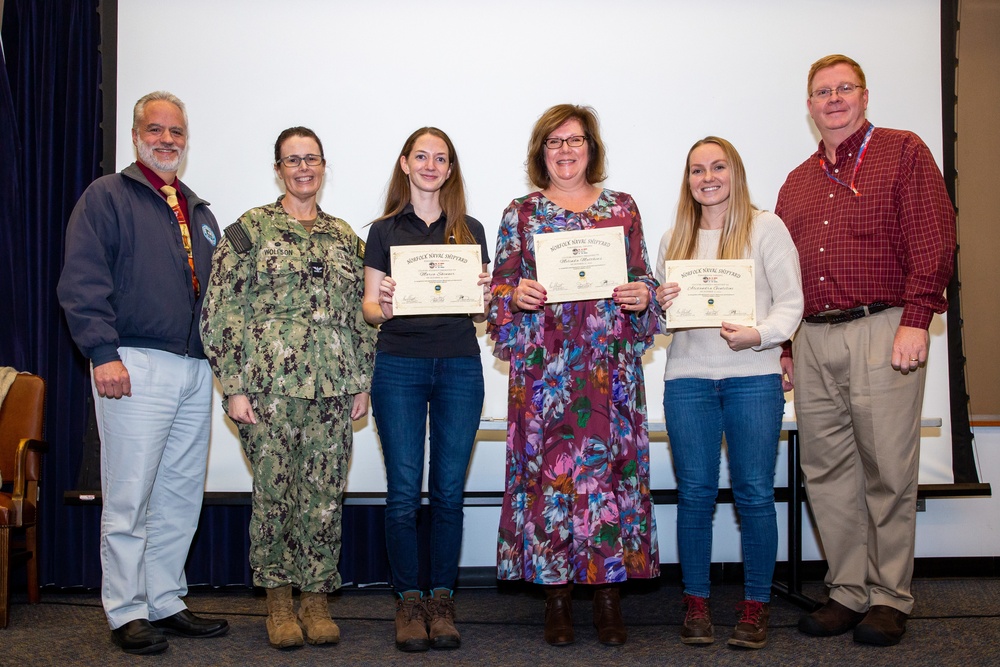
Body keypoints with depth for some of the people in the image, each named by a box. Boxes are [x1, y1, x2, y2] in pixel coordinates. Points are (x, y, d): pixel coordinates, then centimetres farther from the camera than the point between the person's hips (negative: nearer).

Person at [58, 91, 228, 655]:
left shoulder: (200, 213, 22)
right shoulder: (108, 197, 2)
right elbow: (83, 283, -8)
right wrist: (103, 353, -16)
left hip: (196, 371, 7)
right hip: (136, 367, -6)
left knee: (181, 497, 10)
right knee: (129, 498, -3)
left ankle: (167, 602, 20)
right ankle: (127, 612, 7)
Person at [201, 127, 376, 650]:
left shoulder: (343, 235, 14)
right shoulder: (249, 229, 2)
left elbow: (359, 312, 16)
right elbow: (223, 311, -2)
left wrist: (362, 381, 10)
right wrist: (234, 386, -8)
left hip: (333, 388, 3)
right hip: (270, 385, -3)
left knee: (324, 494, 4)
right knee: (273, 492, 2)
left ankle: (316, 597, 18)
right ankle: (278, 599, 19)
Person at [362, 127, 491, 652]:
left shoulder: (470, 231, 11)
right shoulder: (384, 231, 8)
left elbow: (481, 309, 12)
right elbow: (370, 308, 6)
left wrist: (483, 298, -10)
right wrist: (382, 304, -16)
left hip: (459, 366, 1)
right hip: (399, 366, -1)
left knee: (449, 491, 4)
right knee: (403, 492, 0)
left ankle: (442, 599, 15)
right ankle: (408, 600, 12)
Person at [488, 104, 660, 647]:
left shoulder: (622, 209, 13)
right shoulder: (521, 213, 10)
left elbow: (643, 278, 14)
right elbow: (500, 287, 8)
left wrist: (643, 295, -8)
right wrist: (517, 294, -13)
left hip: (610, 366, 1)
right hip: (543, 366, -1)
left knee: (610, 465, -1)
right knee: (546, 469, -2)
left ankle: (608, 595, 10)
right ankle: (556, 596, 10)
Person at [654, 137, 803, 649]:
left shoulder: (766, 228, 4)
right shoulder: (674, 239, 15)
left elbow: (790, 301, -1)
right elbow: (661, 311, 20)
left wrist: (758, 335, -18)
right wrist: (659, 303, -3)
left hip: (753, 376, -3)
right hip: (688, 376, 3)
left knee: (754, 493, -1)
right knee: (695, 493, 4)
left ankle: (755, 605, 11)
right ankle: (696, 603, 15)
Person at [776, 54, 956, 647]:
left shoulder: (903, 152, 5)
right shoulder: (798, 182, 20)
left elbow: (934, 240, -5)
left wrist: (915, 319, -14)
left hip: (881, 330, -5)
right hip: (813, 339, 5)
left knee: (888, 470, -2)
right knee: (828, 472, 6)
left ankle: (890, 599, 10)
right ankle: (850, 592, 16)